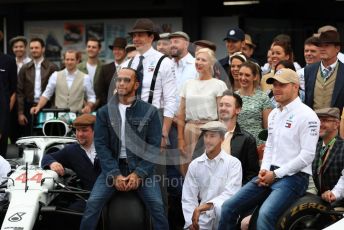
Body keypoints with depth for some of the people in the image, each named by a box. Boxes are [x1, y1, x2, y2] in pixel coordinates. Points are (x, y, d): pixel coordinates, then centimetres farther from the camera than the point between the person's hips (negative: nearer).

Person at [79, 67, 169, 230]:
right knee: (93, 203, -18)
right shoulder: (104, 112, 4)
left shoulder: (150, 112, 2)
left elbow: (154, 146, -2)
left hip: (141, 167, -1)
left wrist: (138, 174, -14)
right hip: (113, 167, 1)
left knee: (157, 205, -21)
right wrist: (115, 174, -14)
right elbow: (101, 145, -2)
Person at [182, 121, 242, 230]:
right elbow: (188, 198, 5)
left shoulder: (233, 163, -2)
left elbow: (231, 194, -14)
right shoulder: (194, 165, 8)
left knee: (222, 208, -36)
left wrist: (207, 205, -28)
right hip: (202, 217, 3)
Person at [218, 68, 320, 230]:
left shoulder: (306, 115, -10)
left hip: (294, 176, -8)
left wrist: (275, 174, -13)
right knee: (229, 207, -1)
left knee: (266, 215, -31)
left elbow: (307, 155, -15)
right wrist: (264, 170, 4)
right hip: (269, 174, 8)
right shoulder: (274, 114, 17)